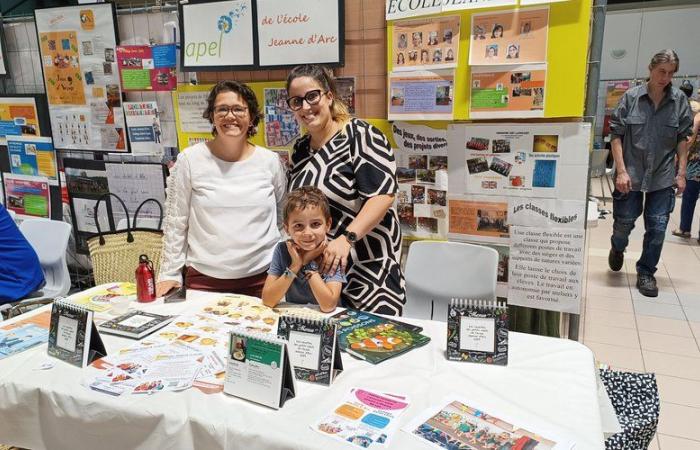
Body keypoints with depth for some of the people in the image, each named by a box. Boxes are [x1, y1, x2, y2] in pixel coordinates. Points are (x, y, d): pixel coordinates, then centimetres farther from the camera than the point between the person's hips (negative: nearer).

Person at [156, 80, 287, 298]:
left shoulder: (270, 161, 1)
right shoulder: (190, 159, -3)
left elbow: (283, 219, 9)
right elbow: (175, 222, 2)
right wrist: (170, 275, 1)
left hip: (262, 277, 1)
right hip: (204, 278, -1)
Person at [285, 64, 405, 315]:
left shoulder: (360, 135, -11)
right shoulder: (300, 149, 12)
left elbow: (383, 195, -20)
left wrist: (346, 238, -27)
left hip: (366, 265, -6)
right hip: (313, 266, 7)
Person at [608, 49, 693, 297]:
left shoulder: (679, 100, 1)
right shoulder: (631, 97, -5)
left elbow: (683, 138, 5)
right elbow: (616, 135, -4)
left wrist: (681, 173, 0)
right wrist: (621, 171, -11)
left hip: (663, 176, 2)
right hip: (631, 174, -1)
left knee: (657, 227, 3)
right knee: (624, 222, 8)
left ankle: (646, 273, 19)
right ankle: (617, 248, 41)